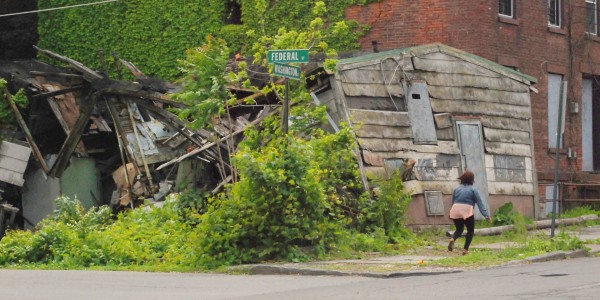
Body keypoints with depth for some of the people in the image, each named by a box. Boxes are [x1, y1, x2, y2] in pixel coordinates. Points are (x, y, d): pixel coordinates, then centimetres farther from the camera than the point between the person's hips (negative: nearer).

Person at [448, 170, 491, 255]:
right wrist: (486, 215, -3)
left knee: (459, 229, 21)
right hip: (467, 212, -4)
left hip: (455, 211, 4)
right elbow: (480, 204, -2)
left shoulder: (456, 189, 15)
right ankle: (465, 249, 3)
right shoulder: (473, 190, 3)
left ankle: (453, 239, -11)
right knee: (470, 230, 14)